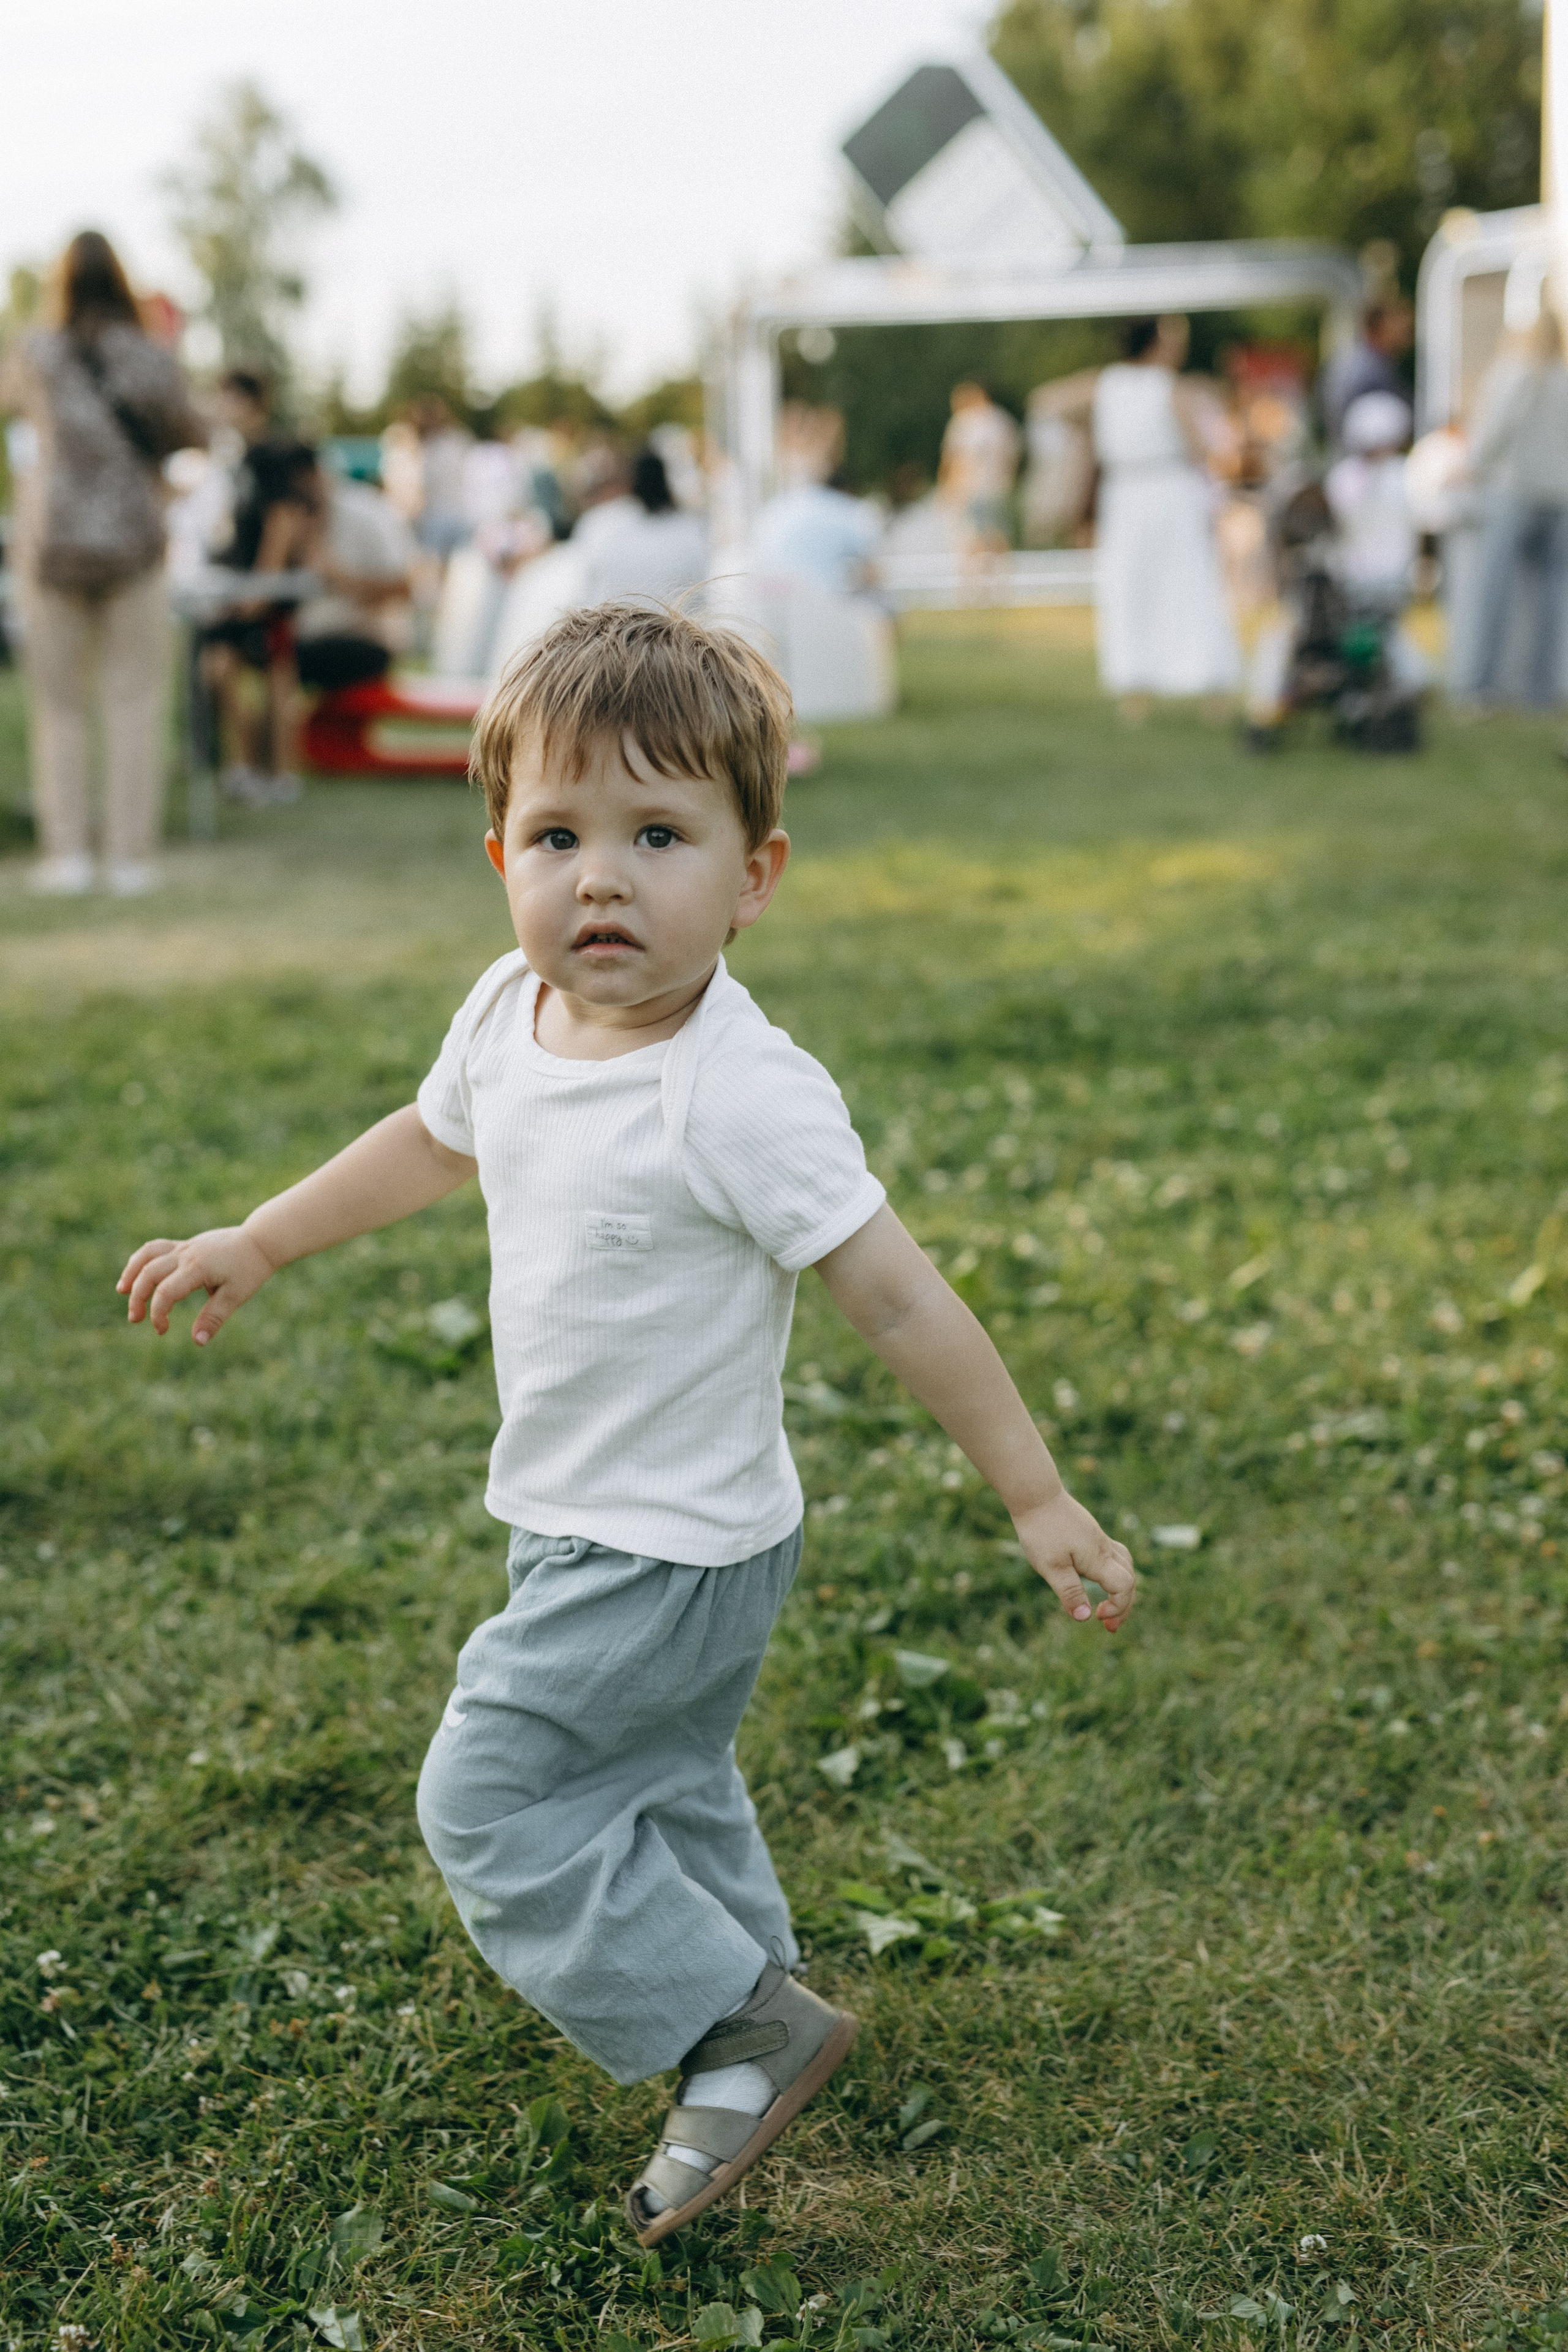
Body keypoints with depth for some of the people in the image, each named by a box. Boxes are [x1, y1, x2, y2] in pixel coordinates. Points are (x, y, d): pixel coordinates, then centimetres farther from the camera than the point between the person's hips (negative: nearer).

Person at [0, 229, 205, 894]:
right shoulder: (153, 360, -3)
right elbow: (192, 438, 9)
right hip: (133, 540, -1)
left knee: (60, 703, 8)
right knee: (134, 702, 3)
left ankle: (67, 852, 4)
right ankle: (131, 855, 1)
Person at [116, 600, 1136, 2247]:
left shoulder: (744, 1095, -29)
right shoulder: (509, 1012, -6)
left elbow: (898, 1302, -24)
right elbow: (434, 1140, 16)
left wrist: (1036, 1499, -20)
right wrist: (255, 1244, 24)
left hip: (669, 1552, -8)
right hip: (585, 1530, 8)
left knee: (488, 1798, -2)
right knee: (658, 1782, 24)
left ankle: (738, 2027, 9)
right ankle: (750, 2007, 47)